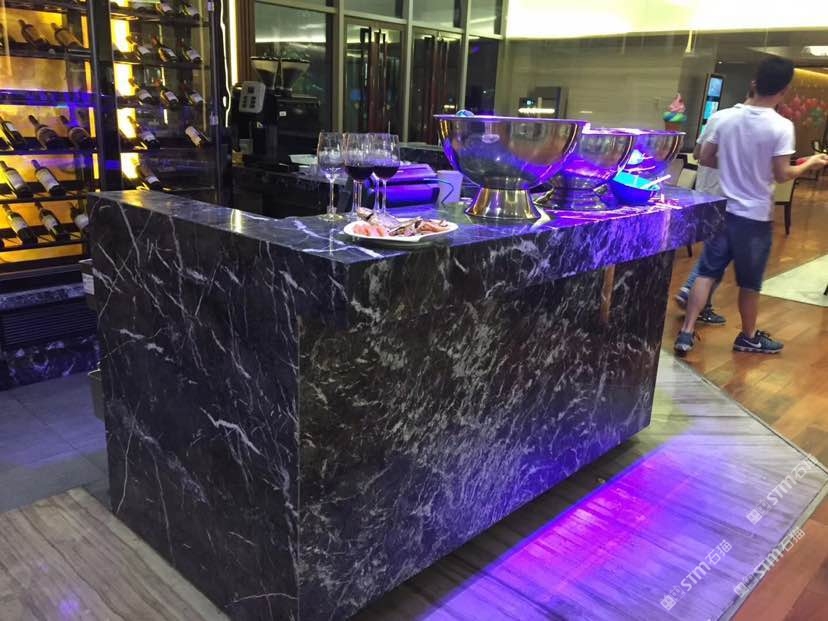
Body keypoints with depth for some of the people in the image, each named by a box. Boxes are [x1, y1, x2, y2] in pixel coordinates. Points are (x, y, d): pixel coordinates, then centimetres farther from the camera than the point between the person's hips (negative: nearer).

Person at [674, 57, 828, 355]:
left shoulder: (727, 118, -1)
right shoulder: (781, 126, -15)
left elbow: (705, 158, 5)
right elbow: (781, 175, -13)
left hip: (722, 209, 4)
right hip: (756, 216, -3)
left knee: (707, 272, 8)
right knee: (750, 283, 11)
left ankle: (686, 332, 4)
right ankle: (748, 337, 28)